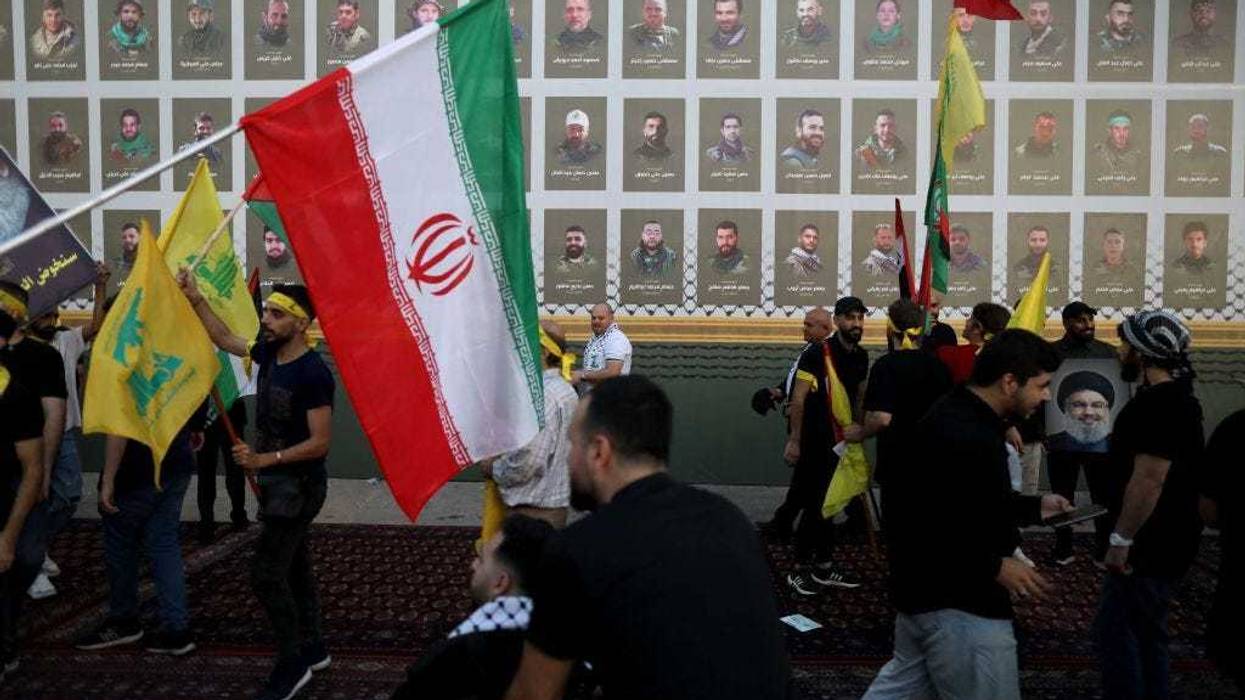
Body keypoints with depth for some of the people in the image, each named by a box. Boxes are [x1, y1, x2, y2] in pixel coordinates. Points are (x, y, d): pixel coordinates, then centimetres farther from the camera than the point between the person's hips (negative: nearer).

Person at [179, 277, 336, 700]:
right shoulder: (269, 353, 1)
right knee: (293, 567, 17)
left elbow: (320, 443, -23)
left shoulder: (313, 373, -23)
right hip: (277, 481, 9)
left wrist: (266, 459, -30)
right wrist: (195, 299, 12)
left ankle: (293, 663, 5)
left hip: (298, 485, -9)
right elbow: (225, 339, 20)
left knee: (266, 573, -8)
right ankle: (312, 649, 30)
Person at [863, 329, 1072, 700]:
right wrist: (995, 567, -24)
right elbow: (917, 531, -31)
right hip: (958, 606, -11)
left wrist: (1034, 507, 10)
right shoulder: (959, 438, -28)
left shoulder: (962, 418, 7)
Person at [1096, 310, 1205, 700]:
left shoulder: (1160, 405, -22)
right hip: (1161, 542, 10)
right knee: (1146, 631, 18)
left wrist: (1122, 539, -22)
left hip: (1150, 547, -10)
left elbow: (1149, 479, -28)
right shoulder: (1174, 398, 13)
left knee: (1115, 631, -3)